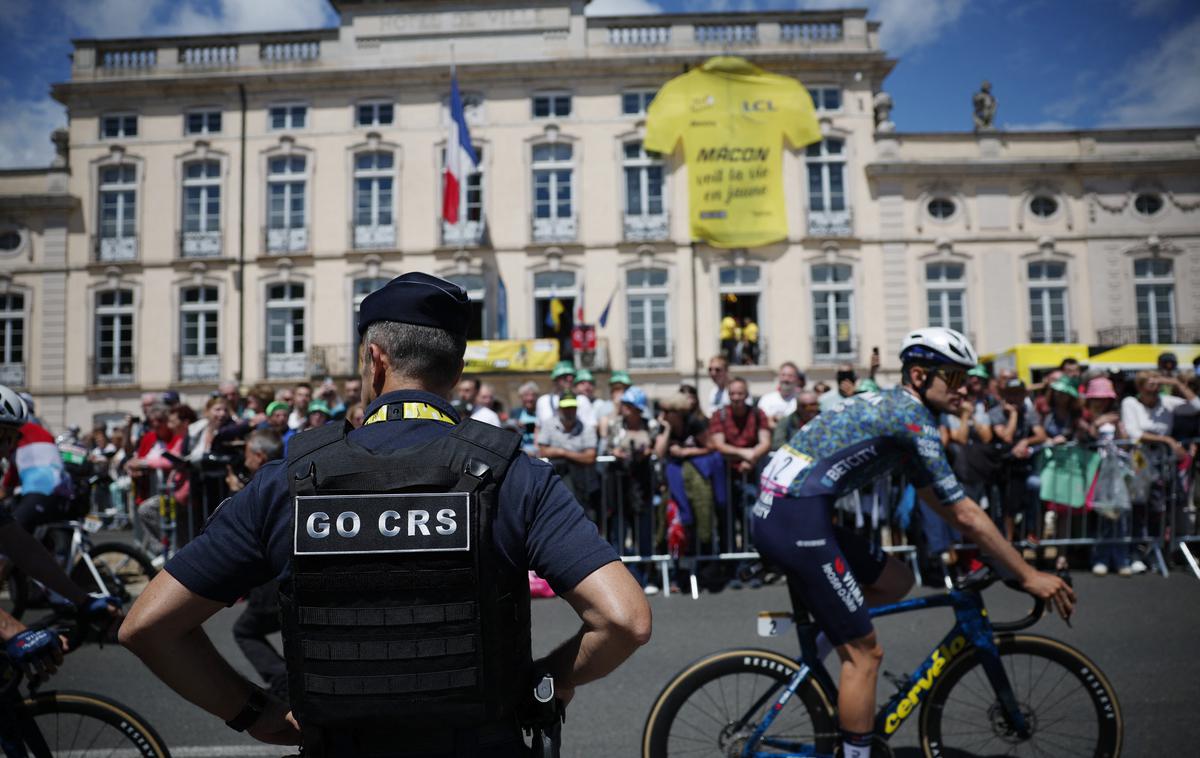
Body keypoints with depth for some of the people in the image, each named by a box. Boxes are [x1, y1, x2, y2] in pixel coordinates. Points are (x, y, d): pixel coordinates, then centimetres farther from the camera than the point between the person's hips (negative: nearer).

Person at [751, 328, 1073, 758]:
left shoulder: (891, 406, 19)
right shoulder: (913, 417, -9)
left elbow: (932, 495, 29)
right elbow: (964, 513, -9)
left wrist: (985, 546, 31)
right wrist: (1029, 576, -2)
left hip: (776, 511, 9)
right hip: (798, 518, -9)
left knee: (896, 582, 21)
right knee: (864, 652, 1)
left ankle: (816, 645, 17)